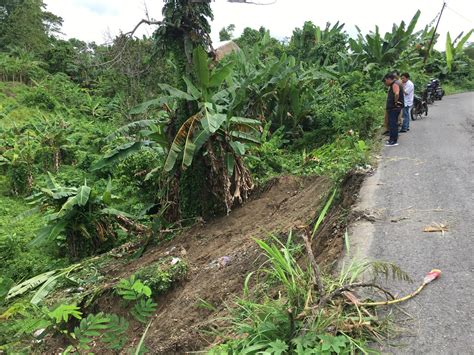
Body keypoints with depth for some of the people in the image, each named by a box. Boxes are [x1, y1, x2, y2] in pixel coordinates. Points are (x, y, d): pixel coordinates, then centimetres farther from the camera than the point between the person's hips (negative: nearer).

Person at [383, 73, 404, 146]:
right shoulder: (395, 83, 18)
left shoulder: (395, 84, -16)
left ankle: (394, 141, -4)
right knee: (392, 124, 16)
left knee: (393, 124, -7)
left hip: (394, 108, -10)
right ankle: (392, 139, 25)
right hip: (392, 108, 10)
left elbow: (397, 94, -35)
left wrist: (395, 102, -22)